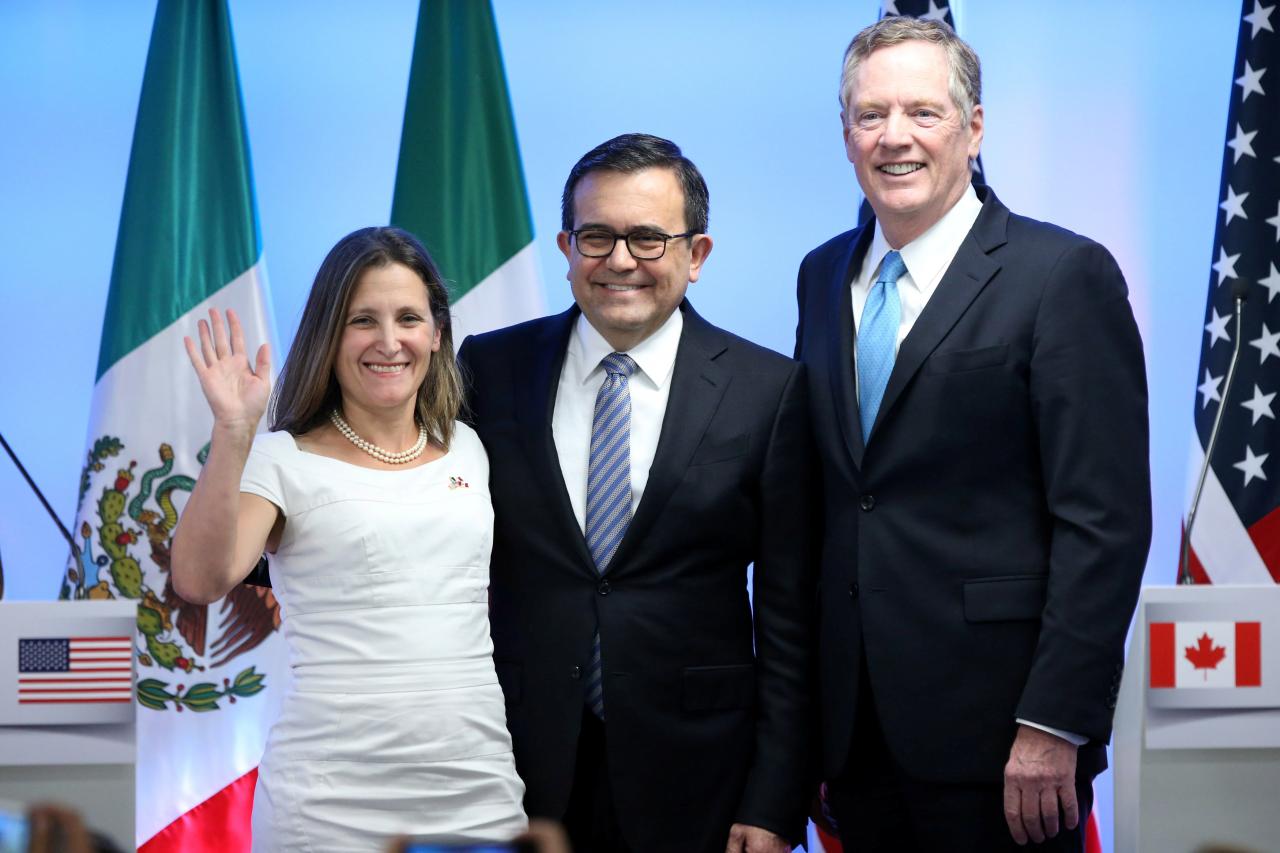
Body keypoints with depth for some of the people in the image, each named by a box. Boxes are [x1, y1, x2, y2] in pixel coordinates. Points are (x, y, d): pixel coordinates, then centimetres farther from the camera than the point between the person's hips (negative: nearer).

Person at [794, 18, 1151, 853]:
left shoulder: (1063, 275, -7)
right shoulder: (824, 276, 12)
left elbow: (1104, 522, -12)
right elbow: (822, 490, 14)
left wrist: (1054, 726, -17)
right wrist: (802, 702, 8)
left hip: (992, 723, -5)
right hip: (856, 721, 5)